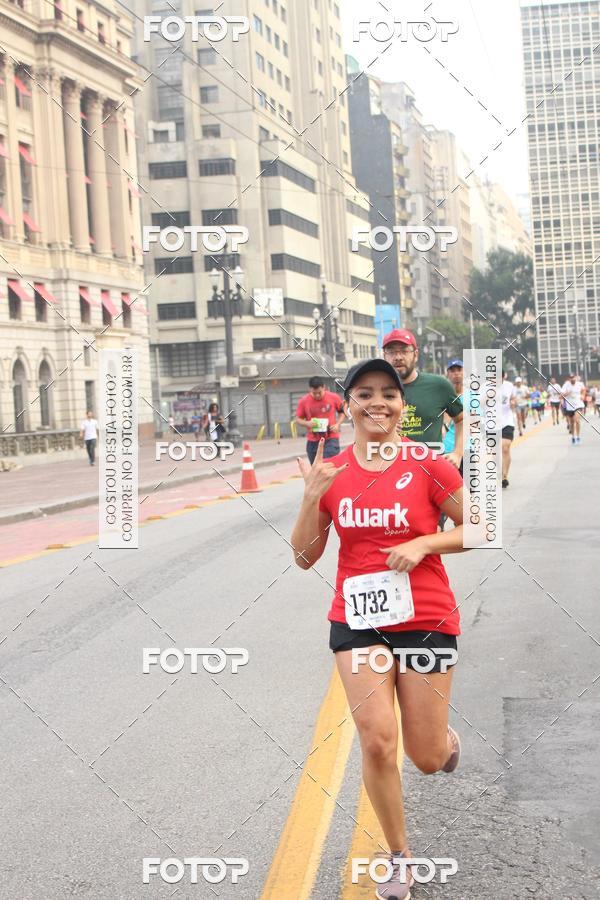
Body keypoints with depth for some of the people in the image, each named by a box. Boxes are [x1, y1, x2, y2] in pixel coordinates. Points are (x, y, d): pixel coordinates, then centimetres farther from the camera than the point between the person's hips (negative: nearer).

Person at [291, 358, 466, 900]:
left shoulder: (427, 465, -8)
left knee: (427, 759, 5)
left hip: (426, 620, -1)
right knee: (377, 742, -9)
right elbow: (304, 557, 3)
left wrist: (423, 543, -16)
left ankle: (445, 736, 45)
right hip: (357, 621, 2)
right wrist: (313, 496, -12)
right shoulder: (330, 471, 0)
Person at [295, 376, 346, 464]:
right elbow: (298, 419, 5)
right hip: (313, 442, 2)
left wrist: (338, 424, -8)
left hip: (331, 439, -2)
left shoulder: (334, 397, -6)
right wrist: (307, 423, -16)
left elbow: (342, 411, 10)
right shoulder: (304, 401, -5)